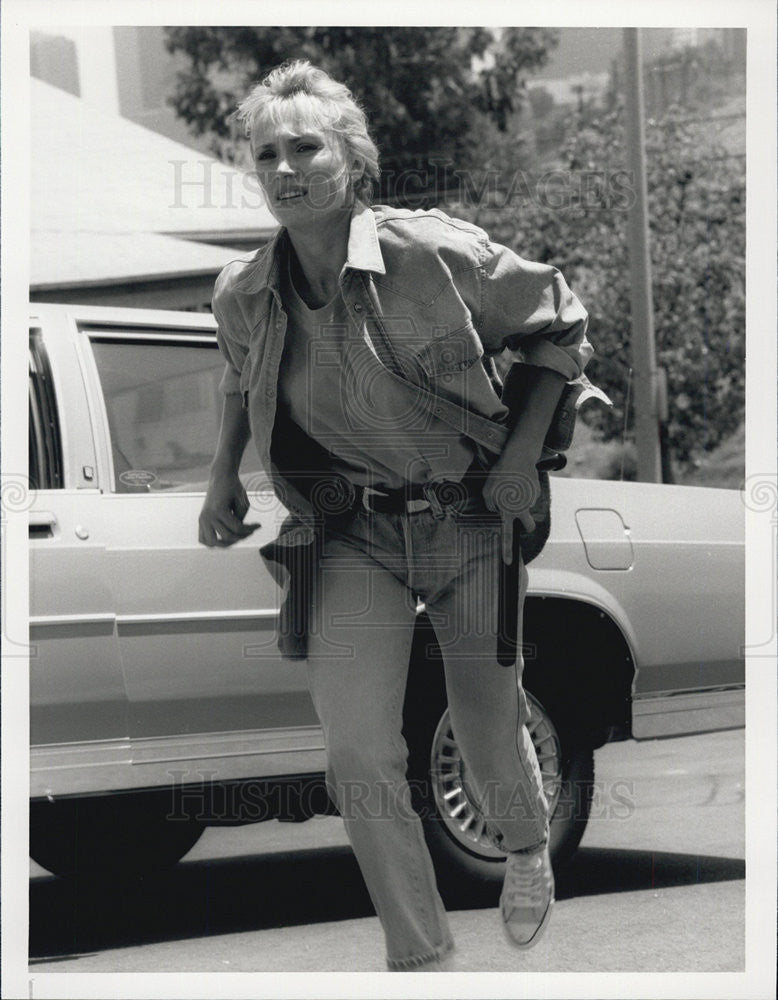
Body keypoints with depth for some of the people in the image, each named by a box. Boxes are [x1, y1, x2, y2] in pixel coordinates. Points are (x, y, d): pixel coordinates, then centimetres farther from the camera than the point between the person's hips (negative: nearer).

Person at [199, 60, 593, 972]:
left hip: (472, 522, -2)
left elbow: (559, 325, -2)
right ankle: (419, 959, 4)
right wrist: (223, 473, 6)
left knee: (489, 736, 13)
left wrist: (524, 450, -9)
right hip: (351, 536, 2)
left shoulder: (443, 256, -20)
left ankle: (526, 847, 50)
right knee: (358, 755, -14)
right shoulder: (242, 296, -8)